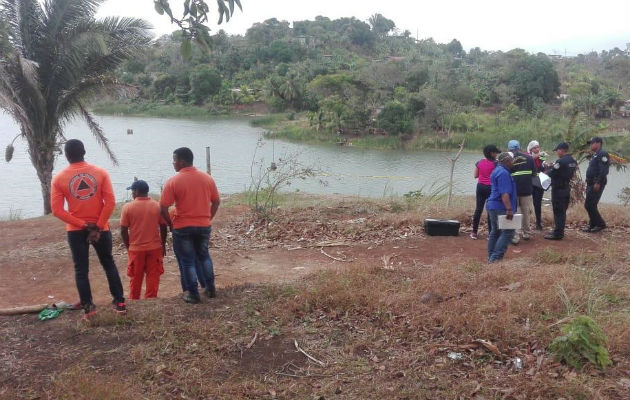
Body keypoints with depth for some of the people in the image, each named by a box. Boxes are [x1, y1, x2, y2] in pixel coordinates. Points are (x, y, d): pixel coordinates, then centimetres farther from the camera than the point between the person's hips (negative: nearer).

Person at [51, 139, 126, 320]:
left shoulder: (59, 178, -3)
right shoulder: (100, 173, -4)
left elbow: (57, 210, -8)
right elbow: (110, 203, -11)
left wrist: (83, 225, -9)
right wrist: (98, 226, -9)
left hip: (76, 231, 0)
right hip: (100, 228, 1)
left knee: (81, 269, 9)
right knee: (109, 264, 14)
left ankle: (88, 307, 8)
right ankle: (120, 302, 14)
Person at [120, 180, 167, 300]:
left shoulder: (127, 207, -7)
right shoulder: (157, 206, -3)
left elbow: (123, 231, -5)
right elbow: (163, 227, 0)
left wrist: (128, 246, 8)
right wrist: (163, 245, 11)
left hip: (136, 249, 0)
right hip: (154, 248, 0)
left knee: (136, 278, 13)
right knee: (153, 277, 7)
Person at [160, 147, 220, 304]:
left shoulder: (173, 181, -12)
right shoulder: (207, 178, 0)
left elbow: (163, 208, -13)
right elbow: (216, 202, 6)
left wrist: (171, 224, 1)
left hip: (183, 227, -4)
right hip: (204, 226, 4)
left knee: (187, 261, 8)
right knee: (204, 256, 23)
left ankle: (193, 294, 13)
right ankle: (210, 288, 26)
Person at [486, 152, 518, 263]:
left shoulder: (497, 171, 16)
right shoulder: (503, 173, -16)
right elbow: (504, 193, -24)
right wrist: (509, 209, -27)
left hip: (492, 206, 11)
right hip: (500, 208, -11)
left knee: (495, 232, 16)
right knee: (508, 233, -9)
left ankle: (491, 257, 20)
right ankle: (496, 257, -12)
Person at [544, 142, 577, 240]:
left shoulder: (561, 161, -19)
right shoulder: (573, 161, 9)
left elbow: (551, 174, -17)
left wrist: (548, 167, 2)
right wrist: (552, 166, 10)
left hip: (558, 189, -9)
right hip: (567, 188, 9)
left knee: (558, 212, -3)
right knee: (562, 212, 15)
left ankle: (557, 234, 1)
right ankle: (560, 231, 24)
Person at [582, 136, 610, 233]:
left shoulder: (602, 154, -12)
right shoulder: (594, 155, 20)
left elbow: (604, 170, -22)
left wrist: (598, 183, -25)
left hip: (596, 184, -10)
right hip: (591, 184, 10)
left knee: (589, 205, -11)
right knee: (591, 205, 12)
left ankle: (600, 224, -3)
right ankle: (593, 225, 19)